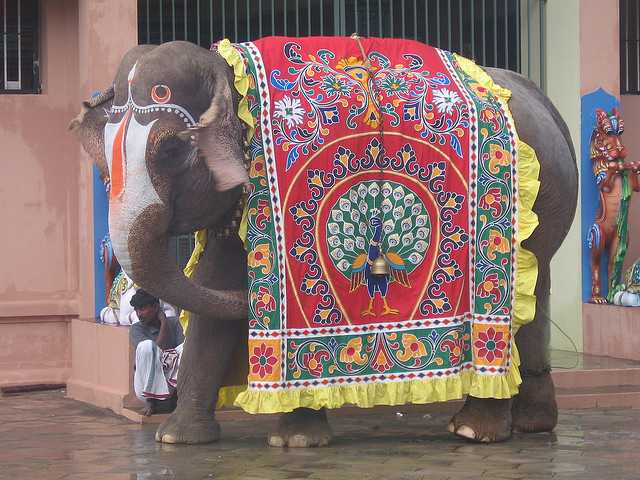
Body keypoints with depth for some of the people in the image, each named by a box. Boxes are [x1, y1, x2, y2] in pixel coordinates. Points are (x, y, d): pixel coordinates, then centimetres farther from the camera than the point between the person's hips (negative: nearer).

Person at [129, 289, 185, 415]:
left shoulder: (174, 323, 7)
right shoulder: (136, 329, 1)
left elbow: (183, 350, -7)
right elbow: (159, 348, -16)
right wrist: (163, 322, -13)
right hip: (147, 384, -2)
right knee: (146, 345, -28)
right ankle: (150, 400, -23)